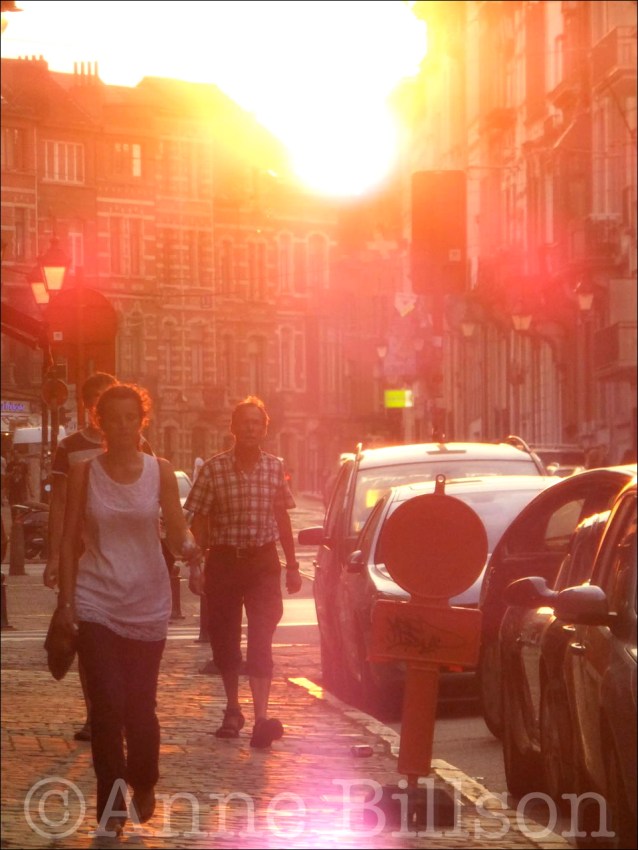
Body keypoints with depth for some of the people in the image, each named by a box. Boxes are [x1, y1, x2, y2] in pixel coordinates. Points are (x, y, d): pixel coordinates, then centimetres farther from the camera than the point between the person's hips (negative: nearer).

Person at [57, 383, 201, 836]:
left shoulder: (160, 471, 0)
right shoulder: (84, 472, 0)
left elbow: (178, 531, 1)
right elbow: (70, 539, 4)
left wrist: (188, 546, -23)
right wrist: (67, 599, -1)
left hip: (147, 603, 1)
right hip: (96, 602, 0)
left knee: (140, 705, 4)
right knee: (107, 705, -10)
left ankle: (144, 784, 31)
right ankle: (111, 803, 1)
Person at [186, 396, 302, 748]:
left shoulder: (275, 468, 3)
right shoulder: (214, 468, -5)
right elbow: (199, 520, -3)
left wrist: (292, 565, 13)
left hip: (263, 563, 0)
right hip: (223, 561, 0)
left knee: (261, 640, -11)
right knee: (225, 640, 7)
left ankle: (261, 717, -19)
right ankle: (233, 711, 24)